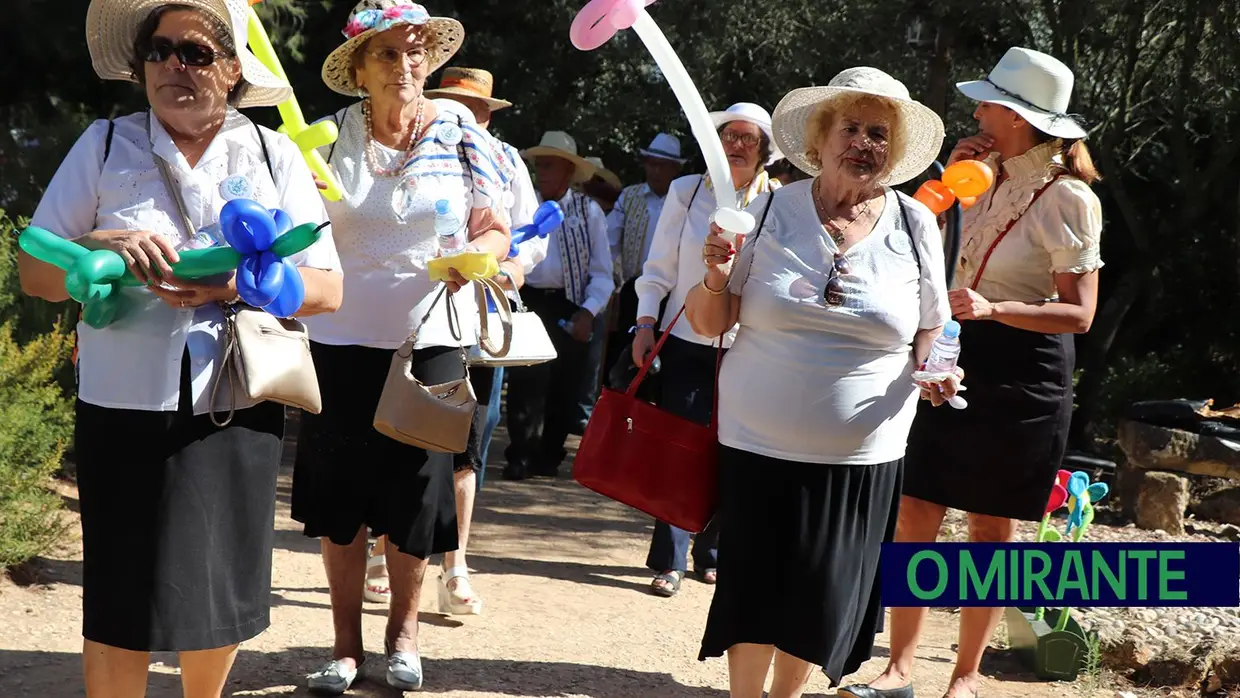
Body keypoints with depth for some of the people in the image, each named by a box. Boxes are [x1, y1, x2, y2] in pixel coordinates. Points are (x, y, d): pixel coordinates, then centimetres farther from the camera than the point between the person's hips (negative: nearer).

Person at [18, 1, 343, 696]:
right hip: (124, 409, -1)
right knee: (120, 604, 2)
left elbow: (327, 288, 1)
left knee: (220, 594, 11)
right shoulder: (104, 145, 4)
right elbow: (35, 273, 2)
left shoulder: (276, 156, 5)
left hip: (236, 410, 1)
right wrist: (104, 247, -18)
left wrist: (239, 283, -17)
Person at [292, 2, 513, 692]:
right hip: (341, 341, 1)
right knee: (340, 497, 5)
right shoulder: (329, 140, 0)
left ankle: (405, 629, 27)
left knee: (416, 496, 7)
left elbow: (497, 233, 2)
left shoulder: (465, 142, 0)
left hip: (432, 339, 0)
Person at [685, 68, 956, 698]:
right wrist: (715, 274, -19)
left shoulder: (916, 226, 1)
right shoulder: (769, 211, -2)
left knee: (823, 602, 10)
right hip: (762, 445, -1)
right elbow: (708, 325, 0)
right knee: (756, 595, 2)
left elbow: (931, 332, 11)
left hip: (863, 456, 1)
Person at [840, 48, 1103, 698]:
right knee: (914, 514, 2)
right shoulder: (990, 177, 7)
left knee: (990, 529, 5)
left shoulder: (1067, 198, -14)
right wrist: (949, 179, -2)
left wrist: (993, 308, -32)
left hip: (1021, 373, -6)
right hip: (954, 358, 6)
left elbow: (1079, 313, -17)